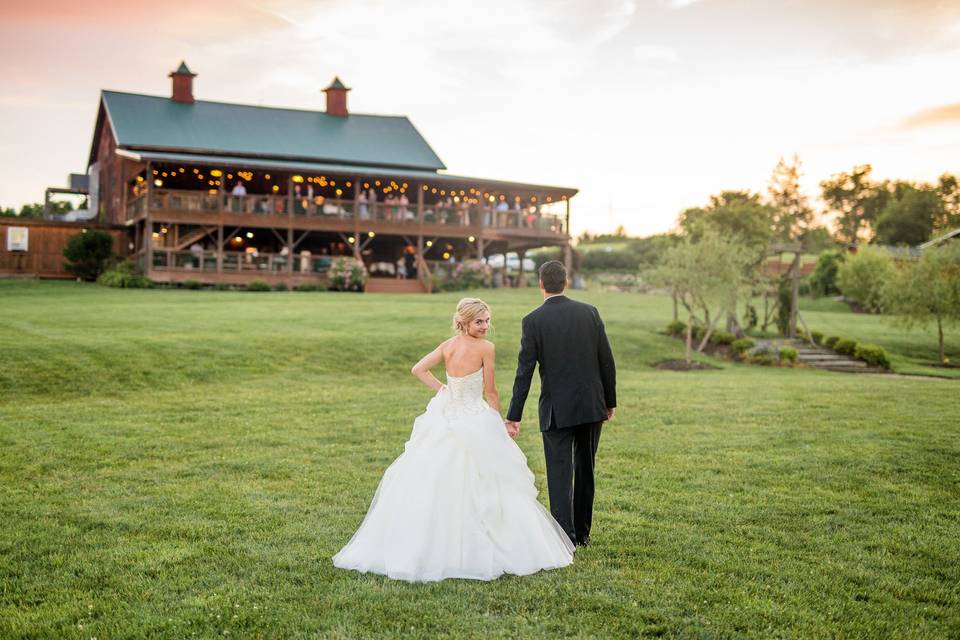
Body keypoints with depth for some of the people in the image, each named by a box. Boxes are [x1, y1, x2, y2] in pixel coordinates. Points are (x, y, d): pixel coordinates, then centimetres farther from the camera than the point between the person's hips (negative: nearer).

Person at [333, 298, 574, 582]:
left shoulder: (447, 345, 4)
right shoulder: (486, 347, -12)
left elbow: (418, 369, 1)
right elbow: (490, 393, -7)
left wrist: (442, 389, 7)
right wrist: (498, 423, 5)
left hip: (445, 421, 6)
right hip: (475, 423, -6)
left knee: (433, 485, 12)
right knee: (479, 489, 3)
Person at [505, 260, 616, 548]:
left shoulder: (533, 320, -8)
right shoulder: (590, 312, 2)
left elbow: (524, 371, -9)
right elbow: (607, 361, 3)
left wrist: (513, 416, -5)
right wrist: (610, 401, 15)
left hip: (557, 410, -4)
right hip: (592, 405, 4)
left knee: (559, 474, 1)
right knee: (585, 470, 16)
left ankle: (565, 538, -4)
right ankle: (582, 533, 27)